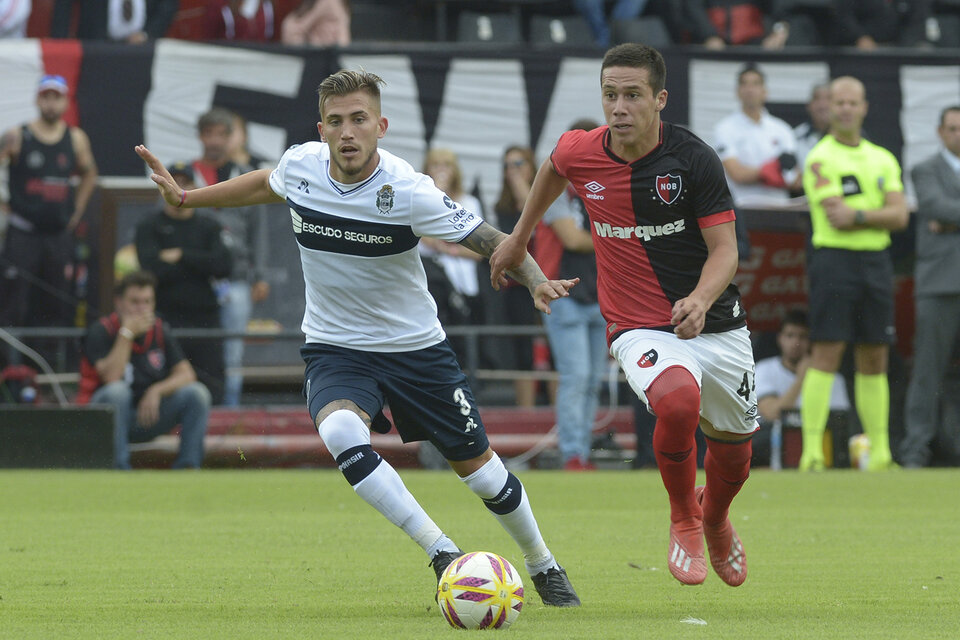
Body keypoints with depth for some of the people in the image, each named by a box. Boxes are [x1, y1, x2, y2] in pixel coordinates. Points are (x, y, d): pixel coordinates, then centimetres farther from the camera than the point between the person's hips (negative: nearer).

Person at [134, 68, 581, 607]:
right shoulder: (300, 165, -11)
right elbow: (264, 185, 14)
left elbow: (490, 240, -19)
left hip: (416, 346, -1)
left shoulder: (408, 191, -23)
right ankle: (441, 553, -24)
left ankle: (544, 566, 35)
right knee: (340, 432, -32)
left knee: (479, 468, 6)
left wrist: (537, 281, -36)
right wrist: (187, 198, 14)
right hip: (335, 351, 2)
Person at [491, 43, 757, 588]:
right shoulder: (580, 153, -7)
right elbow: (553, 170, 19)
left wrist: (700, 300, -33)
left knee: (734, 455, 13)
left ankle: (714, 518, 51)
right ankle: (683, 520, -7)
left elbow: (725, 250, -14)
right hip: (640, 331, -1)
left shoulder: (694, 158, -15)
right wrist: (520, 237, 30)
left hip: (716, 325, 1)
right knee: (679, 400, -33)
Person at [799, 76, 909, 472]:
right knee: (826, 354, -10)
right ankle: (812, 452, -12)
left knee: (874, 360, 7)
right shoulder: (820, 159, -4)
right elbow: (835, 216, -14)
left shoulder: (883, 160, 14)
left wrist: (857, 215, -9)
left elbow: (899, 216, 3)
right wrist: (877, 216, -4)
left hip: (876, 261, 5)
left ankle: (880, 453, 10)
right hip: (834, 259, -5)